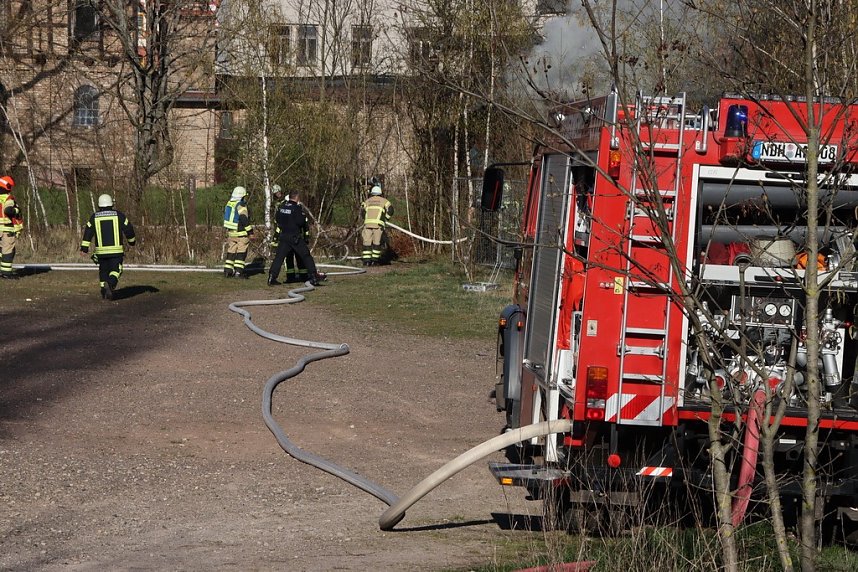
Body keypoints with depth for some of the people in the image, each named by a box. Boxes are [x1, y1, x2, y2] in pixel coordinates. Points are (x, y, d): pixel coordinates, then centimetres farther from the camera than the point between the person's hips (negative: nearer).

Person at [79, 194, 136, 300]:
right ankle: (111, 285, -31)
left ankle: (104, 291, 13)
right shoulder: (119, 215, 0)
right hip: (116, 250, -2)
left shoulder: (94, 217, 4)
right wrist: (132, 241, 22)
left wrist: (84, 248, -3)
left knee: (103, 270, 18)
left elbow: (88, 232, -2)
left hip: (101, 250, 2)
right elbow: (128, 229, 4)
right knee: (115, 271, -3)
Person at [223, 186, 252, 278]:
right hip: (241, 233, -8)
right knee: (241, 252, -1)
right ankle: (238, 271, -4)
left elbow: (226, 217, 16)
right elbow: (245, 220, -21)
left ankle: (227, 270, 13)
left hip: (230, 232, 8)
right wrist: (250, 232, -15)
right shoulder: (241, 206, -18)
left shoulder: (229, 204, 8)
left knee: (231, 251, 14)